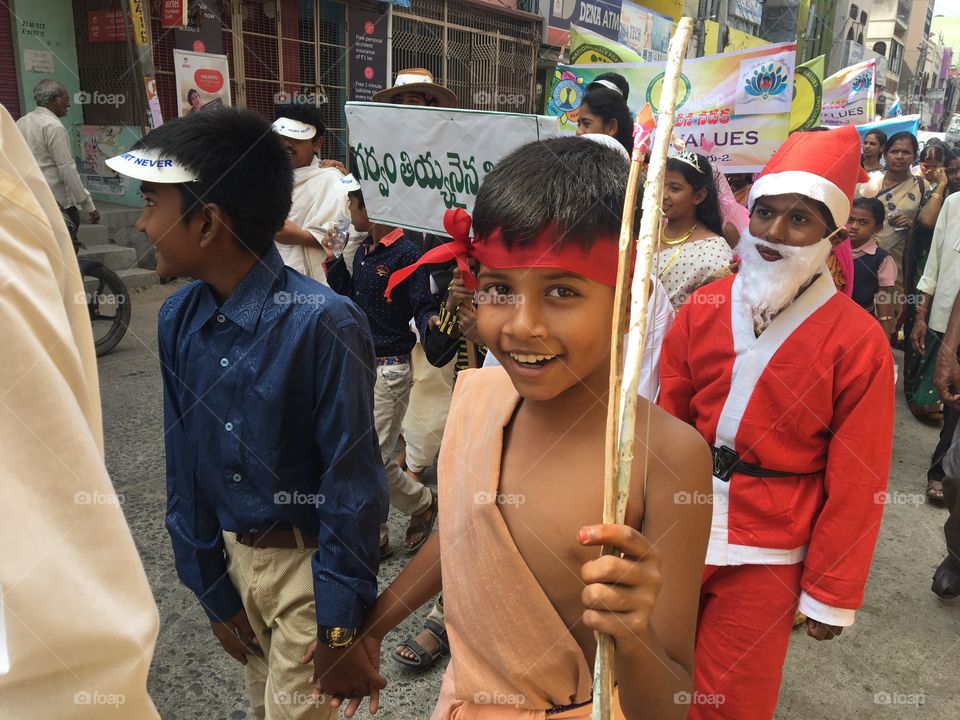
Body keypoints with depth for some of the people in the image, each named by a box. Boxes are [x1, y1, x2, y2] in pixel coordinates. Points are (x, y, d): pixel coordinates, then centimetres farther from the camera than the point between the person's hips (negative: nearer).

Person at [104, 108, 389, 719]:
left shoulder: (323, 324, -26)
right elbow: (185, 467, 3)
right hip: (234, 555, 6)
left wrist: (339, 628, -13)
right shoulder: (178, 320, -5)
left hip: (311, 562, -6)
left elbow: (350, 484, -20)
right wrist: (213, 593, 8)